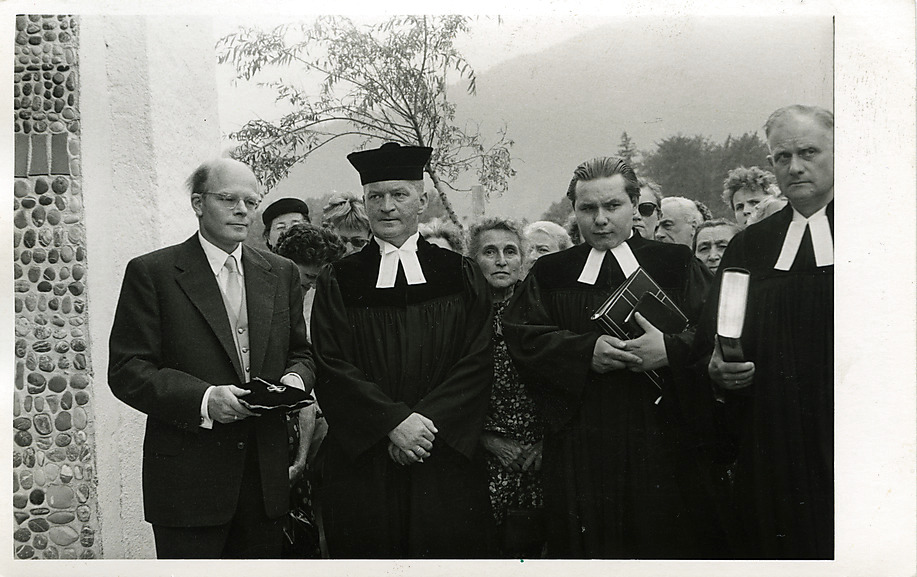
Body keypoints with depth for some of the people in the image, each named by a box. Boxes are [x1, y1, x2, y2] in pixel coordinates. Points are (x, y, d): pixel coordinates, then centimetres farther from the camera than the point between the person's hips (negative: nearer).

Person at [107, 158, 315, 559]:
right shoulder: (150, 273, -3)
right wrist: (202, 398, -21)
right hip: (187, 477, -4)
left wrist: (295, 379, -6)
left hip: (267, 477, 4)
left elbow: (300, 353, 18)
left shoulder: (281, 274, 11)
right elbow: (126, 371, -8)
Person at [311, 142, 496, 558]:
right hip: (361, 461, 0)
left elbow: (478, 364, -2)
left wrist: (426, 421, -14)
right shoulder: (338, 282, 5)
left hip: (447, 461, 0)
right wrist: (394, 421, -16)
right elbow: (332, 369, -4)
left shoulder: (461, 276, 6)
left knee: (449, 554, 4)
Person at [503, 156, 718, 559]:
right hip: (579, 447, 1)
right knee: (586, 545, 3)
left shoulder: (675, 264, 8)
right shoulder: (549, 274, 11)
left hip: (662, 440, 0)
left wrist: (671, 350, -19)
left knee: (669, 544, 2)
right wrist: (586, 351, -15)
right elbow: (520, 335, -2)